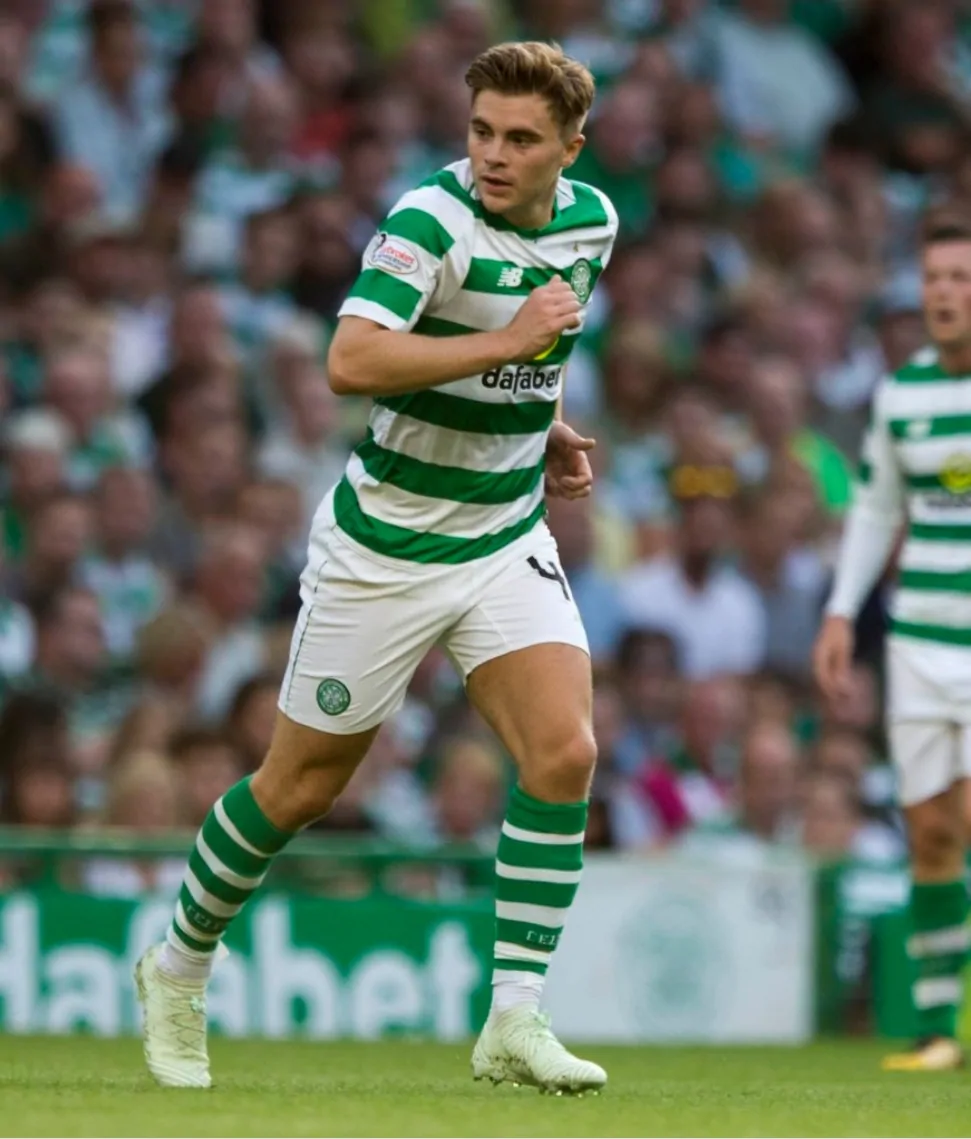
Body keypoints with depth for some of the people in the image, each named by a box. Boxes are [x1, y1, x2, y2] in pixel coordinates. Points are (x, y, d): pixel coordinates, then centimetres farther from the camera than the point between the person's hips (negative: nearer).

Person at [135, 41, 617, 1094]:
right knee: (303, 784, 6)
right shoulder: (432, 218, -21)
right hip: (384, 549, -5)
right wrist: (505, 343, -34)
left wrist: (546, 428, 7)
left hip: (507, 541, 5)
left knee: (565, 752, -15)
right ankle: (179, 970, 30)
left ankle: (514, 1020, -11)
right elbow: (351, 362, -35)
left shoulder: (592, 220, 2)